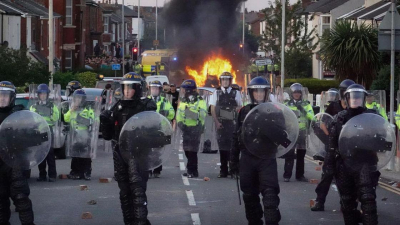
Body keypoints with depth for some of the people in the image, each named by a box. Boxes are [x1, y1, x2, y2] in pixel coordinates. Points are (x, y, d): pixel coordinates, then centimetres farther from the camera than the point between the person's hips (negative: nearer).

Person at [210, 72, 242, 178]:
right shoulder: (216, 93, 7)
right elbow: (212, 109, 5)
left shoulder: (236, 93, 6)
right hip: (220, 124, 1)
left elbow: (240, 107, 11)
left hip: (232, 123, -1)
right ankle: (223, 171, 9)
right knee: (222, 146, 3)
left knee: (232, 146, -6)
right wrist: (216, 122, -4)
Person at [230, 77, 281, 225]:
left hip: (267, 160, -3)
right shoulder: (244, 111, 6)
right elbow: (236, 137, 10)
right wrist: (233, 160, 8)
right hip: (247, 160, 3)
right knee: (250, 196, 11)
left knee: (270, 196, -10)